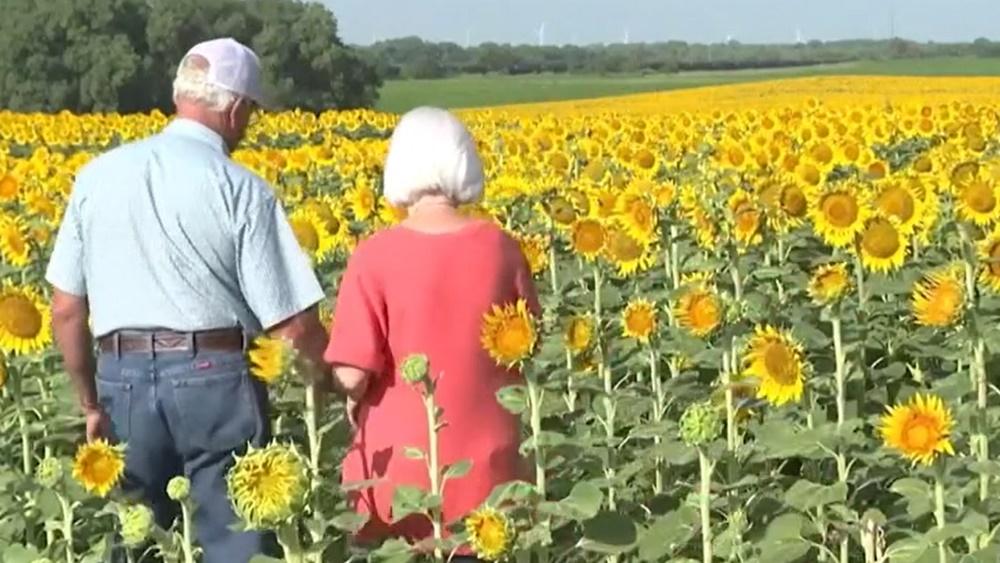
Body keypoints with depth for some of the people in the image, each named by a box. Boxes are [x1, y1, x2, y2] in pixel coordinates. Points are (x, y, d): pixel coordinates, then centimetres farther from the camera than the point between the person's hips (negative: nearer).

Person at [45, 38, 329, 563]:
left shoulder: (98, 176, 5)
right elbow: (292, 326, -8)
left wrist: (91, 402, 20)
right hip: (215, 381, -4)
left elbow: (66, 310, 8)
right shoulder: (242, 190, -7)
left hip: (123, 380, 4)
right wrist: (339, 372, 10)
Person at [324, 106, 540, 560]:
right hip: (486, 454, 3)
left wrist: (355, 398, 6)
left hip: (402, 456, -2)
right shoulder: (500, 248, -4)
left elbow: (352, 374, -15)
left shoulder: (376, 257, -14)